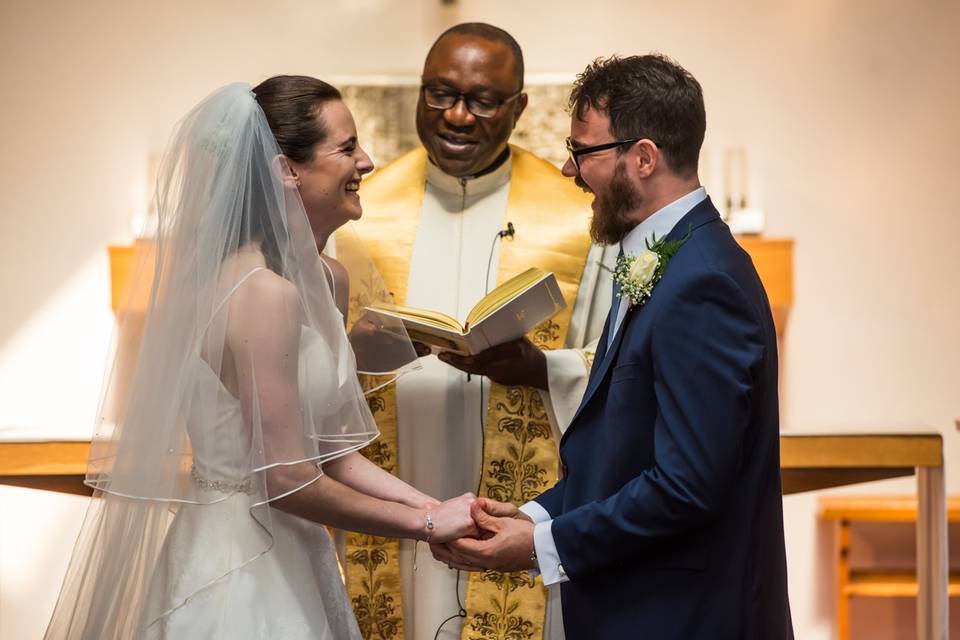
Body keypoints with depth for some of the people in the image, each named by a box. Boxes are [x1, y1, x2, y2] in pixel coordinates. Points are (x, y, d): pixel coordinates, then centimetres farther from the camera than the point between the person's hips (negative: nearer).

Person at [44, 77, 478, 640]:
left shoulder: (328, 280, 6)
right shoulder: (263, 293, -21)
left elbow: (332, 451, 9)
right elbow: (286, 478, -22)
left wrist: (437, 508, -3)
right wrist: (427, 524, -13)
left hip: (292, 554, 9)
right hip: (239, 566, -9)